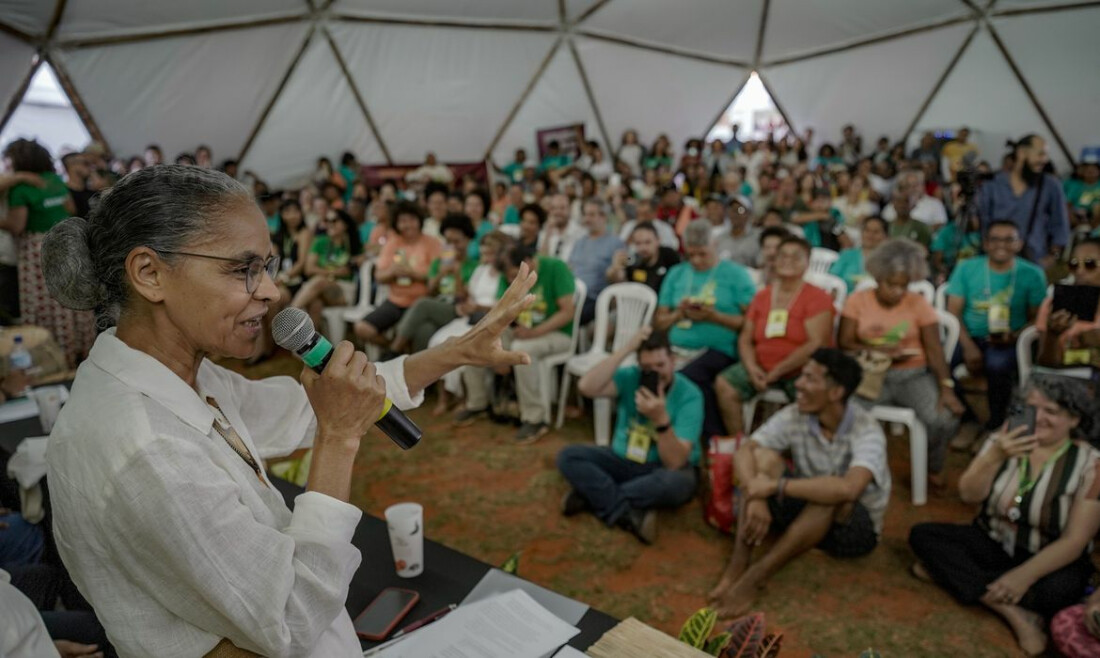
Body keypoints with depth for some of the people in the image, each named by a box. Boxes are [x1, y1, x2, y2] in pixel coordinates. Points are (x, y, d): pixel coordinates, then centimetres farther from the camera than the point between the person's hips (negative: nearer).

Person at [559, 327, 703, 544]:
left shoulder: (689, 395, -18)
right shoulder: (630, 377, -10)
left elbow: (674, 463, -25)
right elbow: (587, 388, -31)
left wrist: (661, 419, -41)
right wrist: (625, 349, -32)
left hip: (661, 470, -3)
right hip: (623, 460, 3)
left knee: (677, 481, -38)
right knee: (568, 456, -17)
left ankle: (592, 495, -21)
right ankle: (631, 515, -25)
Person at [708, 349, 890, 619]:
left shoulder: (866, 432, -27)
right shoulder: (794, 416, -13)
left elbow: (847, 489, -45)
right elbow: (743, 452, -18)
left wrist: (776, 486, -39)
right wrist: (756, 499, -36)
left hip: (855, 528, -4)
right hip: (805, 513, 4)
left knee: (833, 496, -38)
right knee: (763, 457, -20)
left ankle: (756, 576, -30)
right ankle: (737, 566, -26)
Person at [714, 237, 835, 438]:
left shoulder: (817, 298, -3)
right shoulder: (762, 296, 13)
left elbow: (816, 344, -14)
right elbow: (745, 339, 10)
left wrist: (778, 371, -16)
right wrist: (751, 368, -10)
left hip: (802, 370, -4)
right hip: (762, 367, 5)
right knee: (724, 385, -15)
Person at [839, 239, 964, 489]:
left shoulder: (919, 303, 1)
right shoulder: (857, 300, 0)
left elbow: (934, 349, -4)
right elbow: (844, 343, -3)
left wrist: (946, 388, -18)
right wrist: (880, 351, -18)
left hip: (913, 375, 1)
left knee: (945, 419, -26)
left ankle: (933, 469, 10)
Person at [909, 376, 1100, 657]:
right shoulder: (1004, 440, -4)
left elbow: (1074, 541, -17)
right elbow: (969, 495, -10)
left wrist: (1024, 575, -28)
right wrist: (995, 457, -27)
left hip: (1048, 560, -4)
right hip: (992, 546, 4)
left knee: (1061, 588, -37)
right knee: (922, 534, -18)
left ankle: (949, 572, -22)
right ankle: (1014, 612, -27)